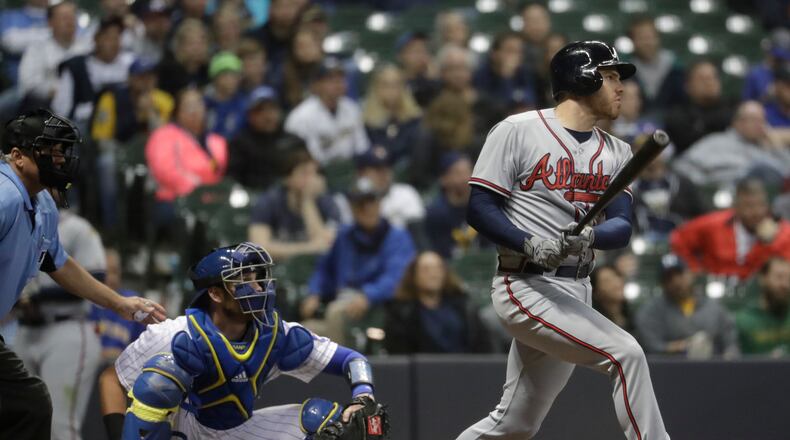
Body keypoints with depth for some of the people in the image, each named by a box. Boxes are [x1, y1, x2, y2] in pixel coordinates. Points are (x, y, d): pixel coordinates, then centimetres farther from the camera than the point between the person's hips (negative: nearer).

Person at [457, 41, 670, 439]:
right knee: (625, 353, -23)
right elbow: (479, 208, -9)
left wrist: (590, 236, -24)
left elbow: (622, 226, -1)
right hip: (526, 285, -7)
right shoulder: (518, 131, -5)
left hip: (576, 290, 7)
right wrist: (531, 245, -24)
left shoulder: (617, 152, 12)